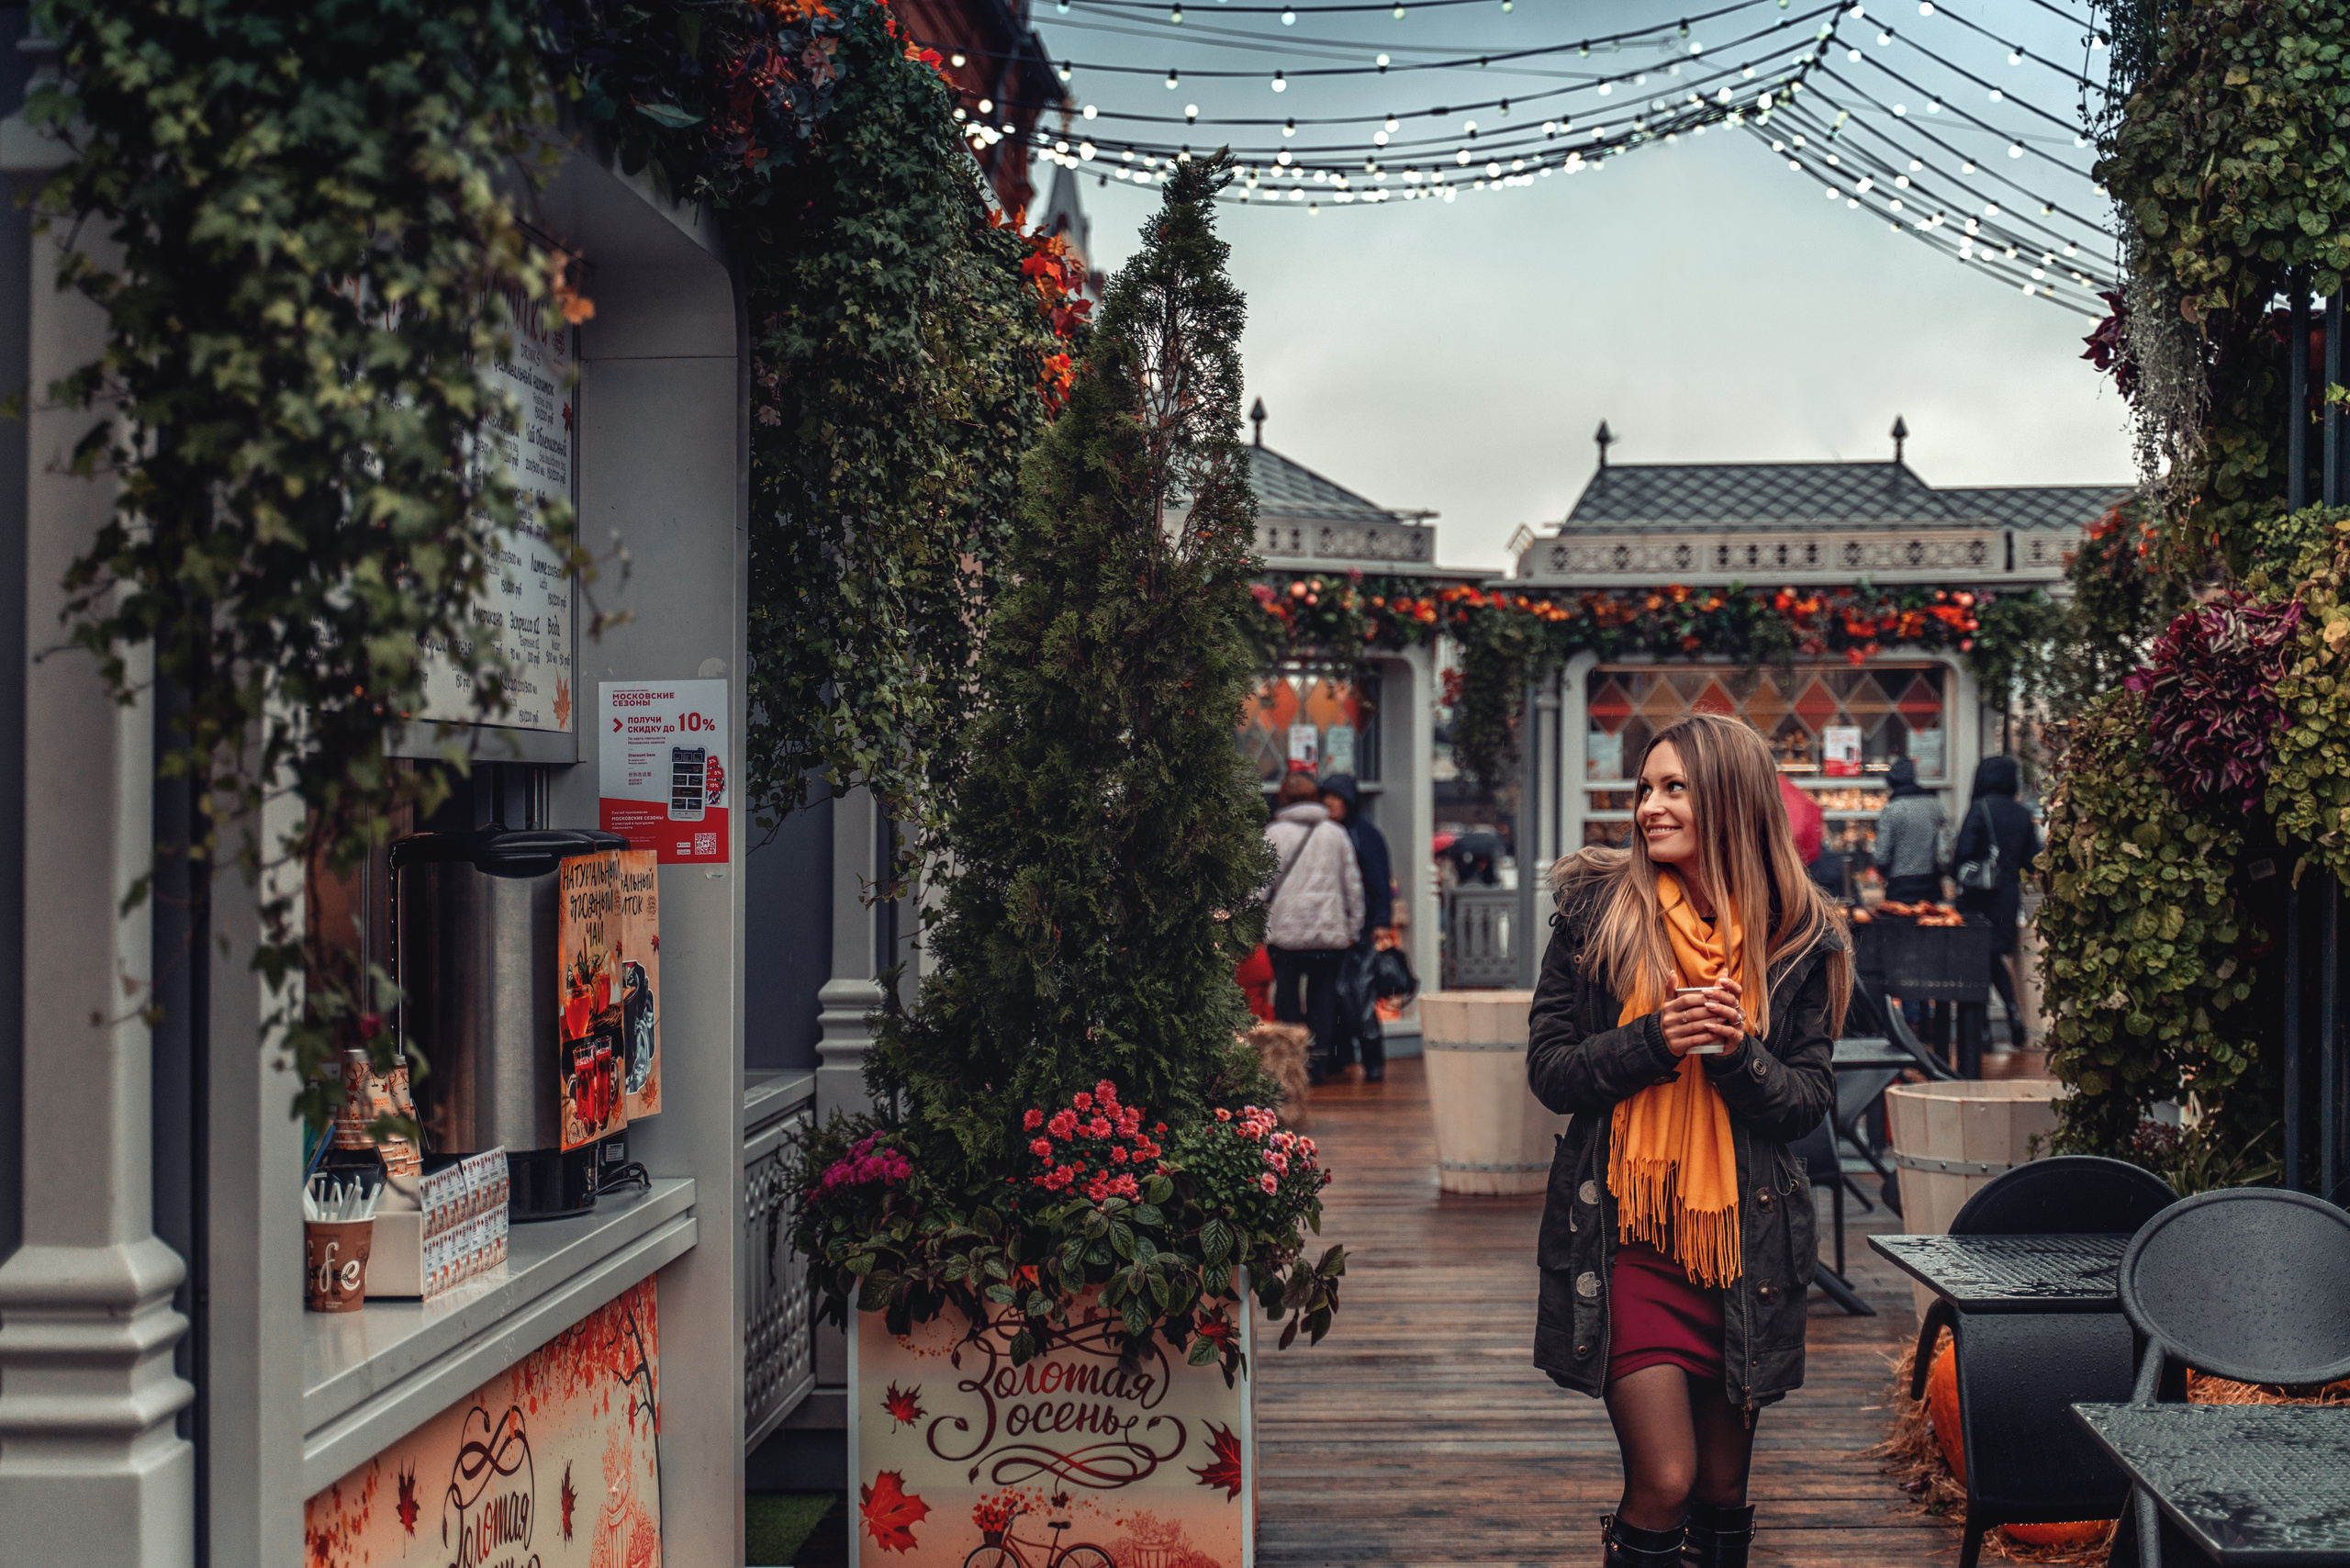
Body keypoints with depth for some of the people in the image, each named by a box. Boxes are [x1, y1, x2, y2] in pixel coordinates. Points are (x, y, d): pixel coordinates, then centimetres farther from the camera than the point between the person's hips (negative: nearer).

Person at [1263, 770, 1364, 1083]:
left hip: (1285, 931, -2)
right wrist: (1352, 926, 17)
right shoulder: (1336, 834, 8)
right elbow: (1353, 884, 11)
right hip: (1330, 933, 2)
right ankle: (1318, 1064, 6)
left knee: (1286, 997, 4)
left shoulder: (1273, 834, -1)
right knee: (1323, 996, 7)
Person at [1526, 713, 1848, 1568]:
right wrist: (1654, 1040, -17)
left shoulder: (1795, 935, 2)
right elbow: (1548, 1070, -2)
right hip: (1626, 1231, -2)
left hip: (1743, 1232, 2)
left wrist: (1739, 1053, -16)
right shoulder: (1597, 907, -2)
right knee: (1665, 1481, -9)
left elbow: (1810, 1101, 3)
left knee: (1723, 1485, 12)